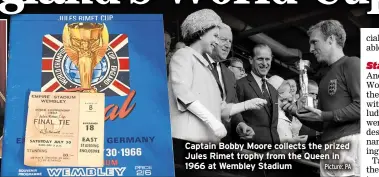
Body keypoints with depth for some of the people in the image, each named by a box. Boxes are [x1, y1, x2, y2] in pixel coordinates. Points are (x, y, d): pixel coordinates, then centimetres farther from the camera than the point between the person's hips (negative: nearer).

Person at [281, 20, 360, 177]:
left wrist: (324, 115, -11)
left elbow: (362, 105, -12)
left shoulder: (351, 63, 0)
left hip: (351, 142, -7)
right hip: (328, 148, 7)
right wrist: (298, 113, 8)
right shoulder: (325, 79, 22)